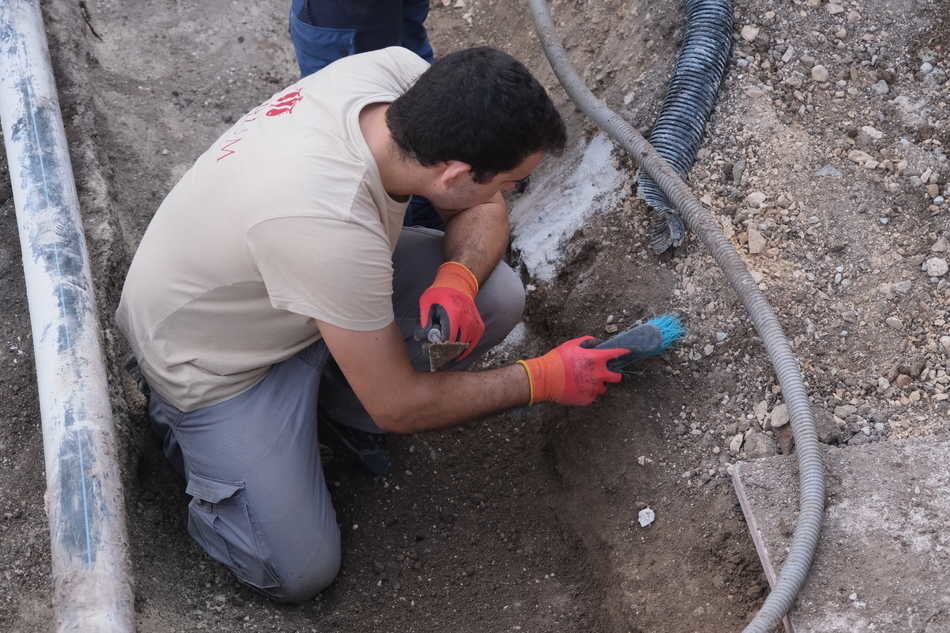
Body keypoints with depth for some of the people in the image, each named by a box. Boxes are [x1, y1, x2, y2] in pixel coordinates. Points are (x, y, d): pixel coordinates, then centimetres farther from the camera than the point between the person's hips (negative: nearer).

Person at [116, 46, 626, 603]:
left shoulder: (402, 75, -23)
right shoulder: (329, 227, -42)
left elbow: (482, 209, -4)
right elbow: (399, 409, -27)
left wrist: (456, 280, -26)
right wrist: (544, 379, -16)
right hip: (216, 357, -6)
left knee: (497, 296, -12)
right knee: (301, 572, -6)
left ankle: (332, 408, 10)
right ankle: (189, 421, 16)